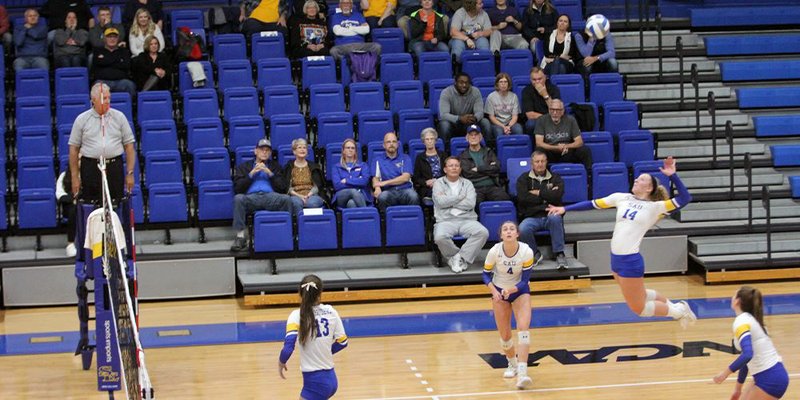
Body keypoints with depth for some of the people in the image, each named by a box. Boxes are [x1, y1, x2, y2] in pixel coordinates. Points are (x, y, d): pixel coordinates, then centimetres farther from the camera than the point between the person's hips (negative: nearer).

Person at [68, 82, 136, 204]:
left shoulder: (119, 117, 7)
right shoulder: (82, 120, 4)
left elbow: (129, 145, 7)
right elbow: (74, 149, 5)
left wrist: (130, 173, 0)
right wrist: (74, 177, 0)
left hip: (115, 167, 1)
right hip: (90, 168, -1)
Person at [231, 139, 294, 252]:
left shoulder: (275, 166, 28)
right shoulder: (243, 167, 26)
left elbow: (282, 187, 15)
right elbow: (237, 188, 11)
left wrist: (270, 173, 4)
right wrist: (251, 174, 3)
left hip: (270, 196, 1)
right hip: (251, 197, -1)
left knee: (287, 199, -33)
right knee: (238, 198, -36)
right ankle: (240, 237, -35)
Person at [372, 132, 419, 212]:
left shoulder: (405, 158, 15)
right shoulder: (378, 160, 18)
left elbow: (405, 177, 1)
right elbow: (375, 178, 9)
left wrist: (385, 183, -7)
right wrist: (377, 188, -16)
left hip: (405, 189, 0)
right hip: (388, 191, 0)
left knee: (413, 196, -35)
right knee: (382, 196, -36)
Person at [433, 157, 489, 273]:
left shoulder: (467, 184, 16)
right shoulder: (439, 183, 11)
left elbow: (470, 204, -2)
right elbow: (441, 202, -7)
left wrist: (449, 201, -2)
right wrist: (461, 197, 0)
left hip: (467, 219, 2)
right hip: (446, 220, -2)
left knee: (483, 233, -29)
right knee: (440, 237, -36)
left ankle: (461, 258, -17)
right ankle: (456, 257, -7)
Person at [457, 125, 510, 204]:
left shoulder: (488, 152, 20)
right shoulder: (463, 156, 13)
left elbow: (496, 168, 5)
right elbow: (467, 174, -3)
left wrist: (478, 169, -2)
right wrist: (488, 169, 1)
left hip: (492, 186, 2)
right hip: (475, 188, -2)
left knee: (504, 198, -30)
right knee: (474, 202, -37)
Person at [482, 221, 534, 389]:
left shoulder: (526, 252, -23)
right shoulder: (494, 251, -21)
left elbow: (525, 280, -19)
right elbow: (486, 274, -8)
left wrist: (511, 290, -37)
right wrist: (493, 291, -25)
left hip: (520, 291, -1)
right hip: (499, 291, 1)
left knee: (523, 327, -22)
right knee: (505, 335, 2)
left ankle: (522, 373, -29)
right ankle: (513, 365, 32)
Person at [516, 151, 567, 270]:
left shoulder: (555, 178, 14)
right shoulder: (523, 179, 12)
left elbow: (557, 195, -7)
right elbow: (522, 198, -7)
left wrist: (538, 193, -3)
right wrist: (546, 196, -4)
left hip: (550, 216, 0)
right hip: (532, 217, 0)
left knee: (555, 218, -37)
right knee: (523, 229, -34)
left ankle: (559, 254, -26)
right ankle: (535, 254, -6)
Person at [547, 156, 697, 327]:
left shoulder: (654, 207, -4)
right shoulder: (622, 198, 8)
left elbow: (685, 198, -10)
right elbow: (593, 204, 10)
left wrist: (672, 175, -17)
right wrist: (564, 209, 8)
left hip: (631, 261, -6)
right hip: (616, 259, 6)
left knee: (638, 308, 3)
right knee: (640, 296, 22)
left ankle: (679, 311, 22)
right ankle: (673, 305, 43)